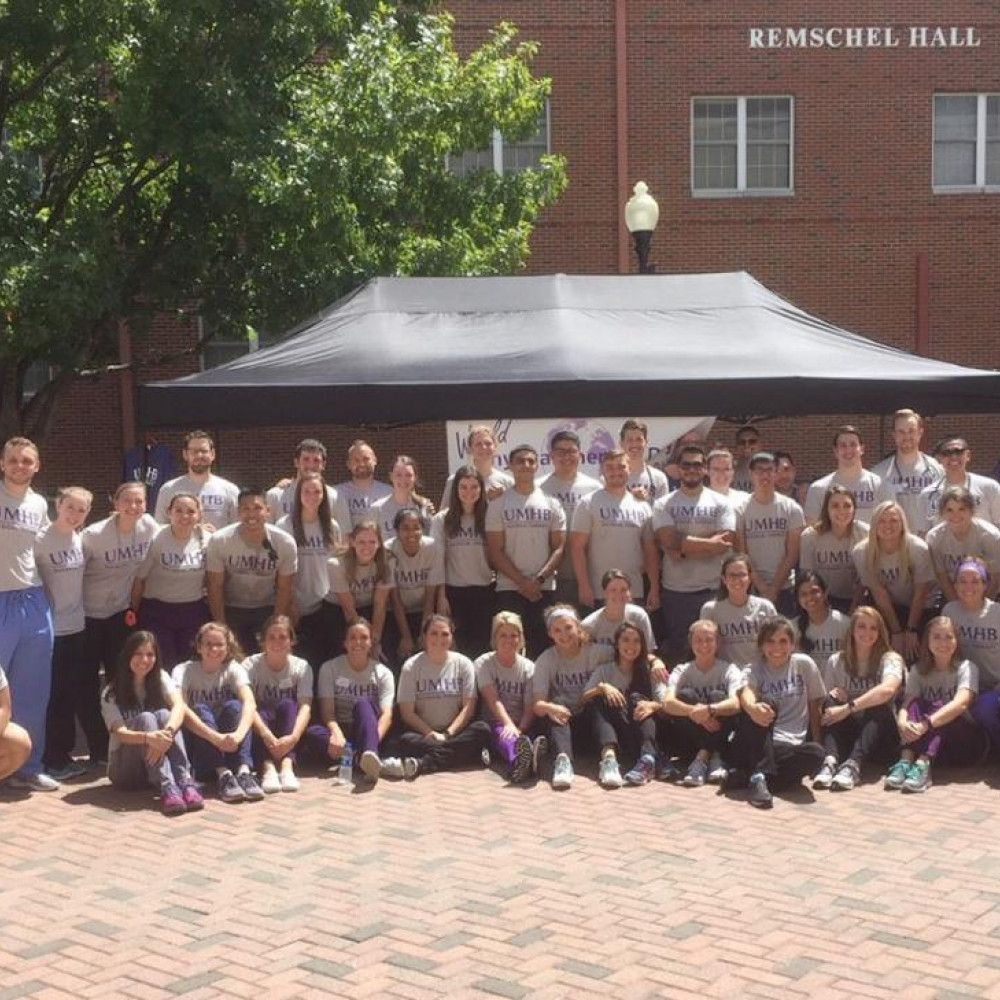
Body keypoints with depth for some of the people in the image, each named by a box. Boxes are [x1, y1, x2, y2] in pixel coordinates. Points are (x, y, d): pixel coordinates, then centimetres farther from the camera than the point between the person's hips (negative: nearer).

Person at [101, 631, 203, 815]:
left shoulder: (161, 679, 2)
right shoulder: (111, 693, -4)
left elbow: (179, 706, -17)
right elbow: (120, 733, -19)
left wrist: (167, 733, -39)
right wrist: (148, 738, -41)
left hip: (159, 757, 2)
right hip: (125, 769, -2)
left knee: (164, 715, -25)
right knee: (145, 718, -28)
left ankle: (185, 781, -42)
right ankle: (167, 788, -46)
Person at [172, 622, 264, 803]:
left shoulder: (234, 669, -3)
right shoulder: (184, 671, -7)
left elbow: (250, 703, -21)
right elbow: (180, 709, -25)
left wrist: (238, 734, -43)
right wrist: (215, 737, -40)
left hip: (229, 746, 1)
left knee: (234, 706, -24)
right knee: (201, 710, -27)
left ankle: (243, 771, -38)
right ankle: (223, 775, -41)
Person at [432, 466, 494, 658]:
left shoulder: (489, 517, 1)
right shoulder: (442, 520, 0)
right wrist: (441, 596, -6)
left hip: (484, 591, 1)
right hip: (455, 591, -1)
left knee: (483, 644, 2)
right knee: (462, 643, 4)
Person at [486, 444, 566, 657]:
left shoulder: (551, 503, 8)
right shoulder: (499, 504, 3)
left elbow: (559, 547, 4)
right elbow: (495, 551, -1)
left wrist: (539, 579, -10)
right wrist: (522, 582, -10)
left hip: (545, 589, 2)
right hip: (509, 588, -1)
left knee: (541, 647, 1)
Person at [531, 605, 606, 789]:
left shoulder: (595, 653, 0)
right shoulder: (545, 660, -1)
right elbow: (537, 705, -13)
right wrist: (549, 708, -36)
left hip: (590, 722, 1)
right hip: (560, 725, -1)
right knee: (558, 702, -33)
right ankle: (563, 760, -55)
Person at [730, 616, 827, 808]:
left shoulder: (804, 664, 6)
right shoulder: (755, 669, 2)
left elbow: (815, 706, 11)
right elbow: (746, 694, -20)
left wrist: (817, 742, 1)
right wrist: (752, 707, -45)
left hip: (791, 746, 1)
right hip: (758, 745, -1)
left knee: (816, 753, -33)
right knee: (764, 706, -31)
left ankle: (750, 776, -26)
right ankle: (761, 776, -36)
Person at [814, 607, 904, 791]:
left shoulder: (890, 659, -4)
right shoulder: (836, 661, 8)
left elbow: (887, 689, -27)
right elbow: (824, 701, 8)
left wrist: (848, 708, -35)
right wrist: (833, 697, -17)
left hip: (878, 729, -2)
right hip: (844, 730, 2)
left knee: (878, 706, -31)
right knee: (831, 701, -23)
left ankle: (853, 765, -51)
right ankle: (830, 761, -44)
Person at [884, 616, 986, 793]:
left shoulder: (966, 668, -7)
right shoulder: (919, 670, 5)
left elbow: (961, 704, -26)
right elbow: (907, 703, -10)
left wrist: (926, 724, -40)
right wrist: (902, 722, -35)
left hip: (963, 742, -3)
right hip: (926, 741, 3)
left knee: (939, 708, -28)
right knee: (916, 704, -23)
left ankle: (922, 765, -48)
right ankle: (905, 762, -42)